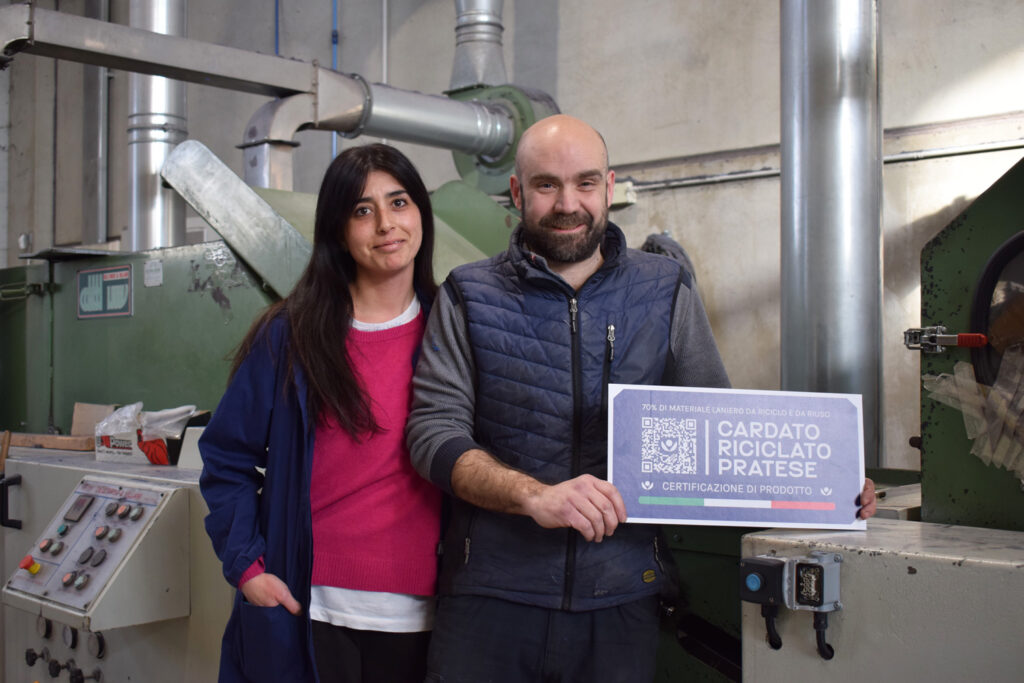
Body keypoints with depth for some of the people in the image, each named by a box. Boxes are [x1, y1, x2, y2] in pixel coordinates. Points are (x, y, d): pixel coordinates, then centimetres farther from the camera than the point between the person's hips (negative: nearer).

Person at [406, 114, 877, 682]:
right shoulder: (469, 297, 4)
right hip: (491, 595, -1)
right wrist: (535, 495, -23)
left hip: (620, 597, 1)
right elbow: (435, 430, -6)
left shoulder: (665, 293, 8)